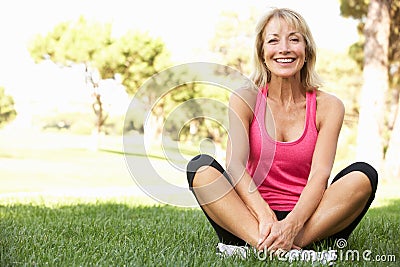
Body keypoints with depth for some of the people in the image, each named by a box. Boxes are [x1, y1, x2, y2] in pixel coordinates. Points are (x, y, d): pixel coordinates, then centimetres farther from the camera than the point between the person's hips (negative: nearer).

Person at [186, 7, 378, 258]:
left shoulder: (328, 106, 1)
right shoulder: (245, 99, 1)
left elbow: (320, 174, -12)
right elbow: (234, 164, -12)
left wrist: (291, 225, -30)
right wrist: (265, 216, -29)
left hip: (309, 221, 1)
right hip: (250, 218, 0)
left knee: (364, 174, -23)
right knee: (201, 166, -22)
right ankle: (264, 243, -40)